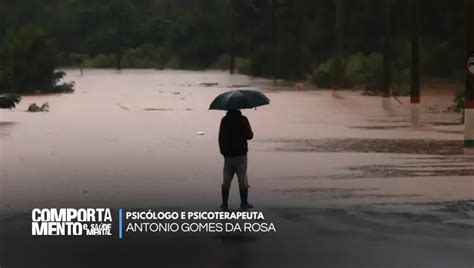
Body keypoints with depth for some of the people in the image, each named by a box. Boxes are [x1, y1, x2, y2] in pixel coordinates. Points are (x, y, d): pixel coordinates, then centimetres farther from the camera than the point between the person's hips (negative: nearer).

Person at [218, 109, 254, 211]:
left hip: (228, 155, 3)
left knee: (226, 180, 9)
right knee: (242, 180, 2)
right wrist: (251, 132, 14)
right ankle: (244, 203, 3)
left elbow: (220, 137, 6)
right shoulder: (242, 119, -10)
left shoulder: (224, 120, 2)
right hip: (240, 154, -3)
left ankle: (224, 203, 9)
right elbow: (249, 135, -9)